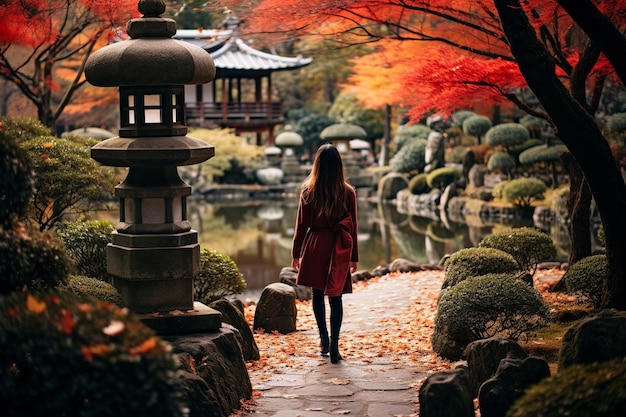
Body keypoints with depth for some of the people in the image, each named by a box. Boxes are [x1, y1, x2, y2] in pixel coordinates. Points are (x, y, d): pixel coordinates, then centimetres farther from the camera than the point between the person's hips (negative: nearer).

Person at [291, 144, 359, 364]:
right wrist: (354, 256, 9)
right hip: (338, 249, 0)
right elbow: (352, 227, 0)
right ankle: (334, 346, -5)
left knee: (318, 293, 14)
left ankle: (324, 339, 21)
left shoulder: (308, 191, -6)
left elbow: (302, 225, -1)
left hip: (314, 246, 0)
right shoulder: (348, 193, -5)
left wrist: (296, 253, 9)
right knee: (335, 297, 1)